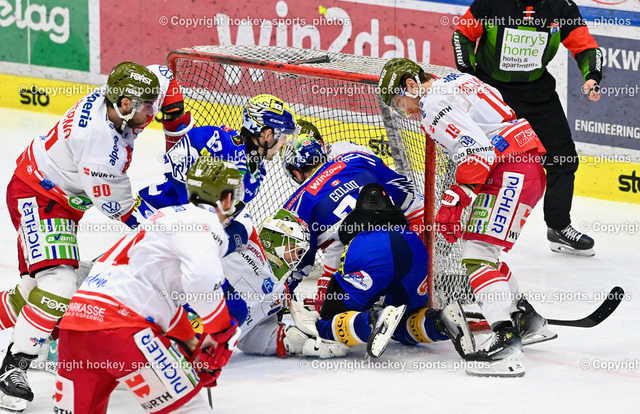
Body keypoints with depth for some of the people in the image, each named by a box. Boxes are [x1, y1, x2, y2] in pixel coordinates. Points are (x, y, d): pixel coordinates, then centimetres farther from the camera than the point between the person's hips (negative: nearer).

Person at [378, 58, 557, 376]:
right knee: (480, 247, 20)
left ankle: (507, 343, -30)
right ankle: (528, 321, 28)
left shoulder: (434, 103, -9)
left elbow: (477, 151, -20)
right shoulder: (455, 83, 22)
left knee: (477, 252, -17)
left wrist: (454, 200, -19)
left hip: (512, 170, -11)